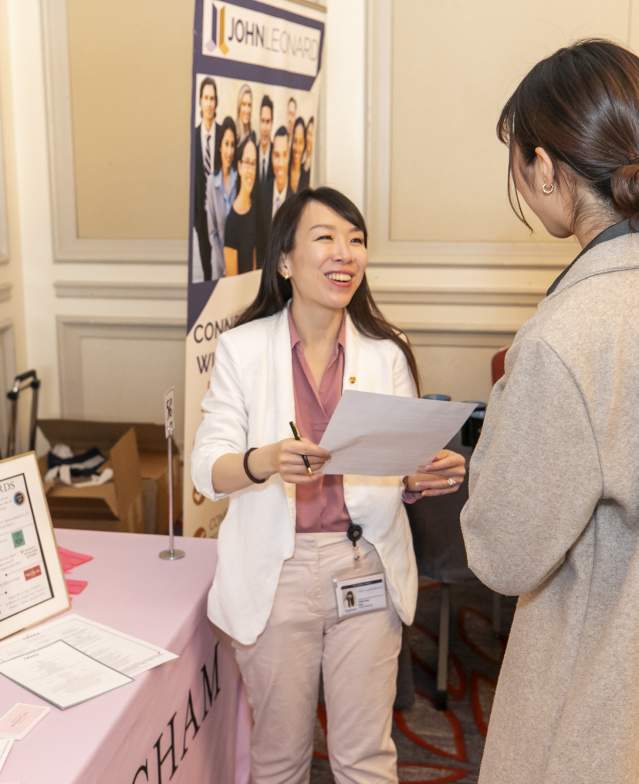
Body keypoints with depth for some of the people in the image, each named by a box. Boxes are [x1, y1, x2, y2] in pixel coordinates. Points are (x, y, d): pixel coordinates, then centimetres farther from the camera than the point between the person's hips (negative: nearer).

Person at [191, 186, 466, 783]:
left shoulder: (386, 353, 1)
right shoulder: (242, 348, -4)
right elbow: (206, 468, -8)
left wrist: (426, 476, -20)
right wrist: (266, 461, -29)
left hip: (366, 567, 1)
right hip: (275, 571, -1)